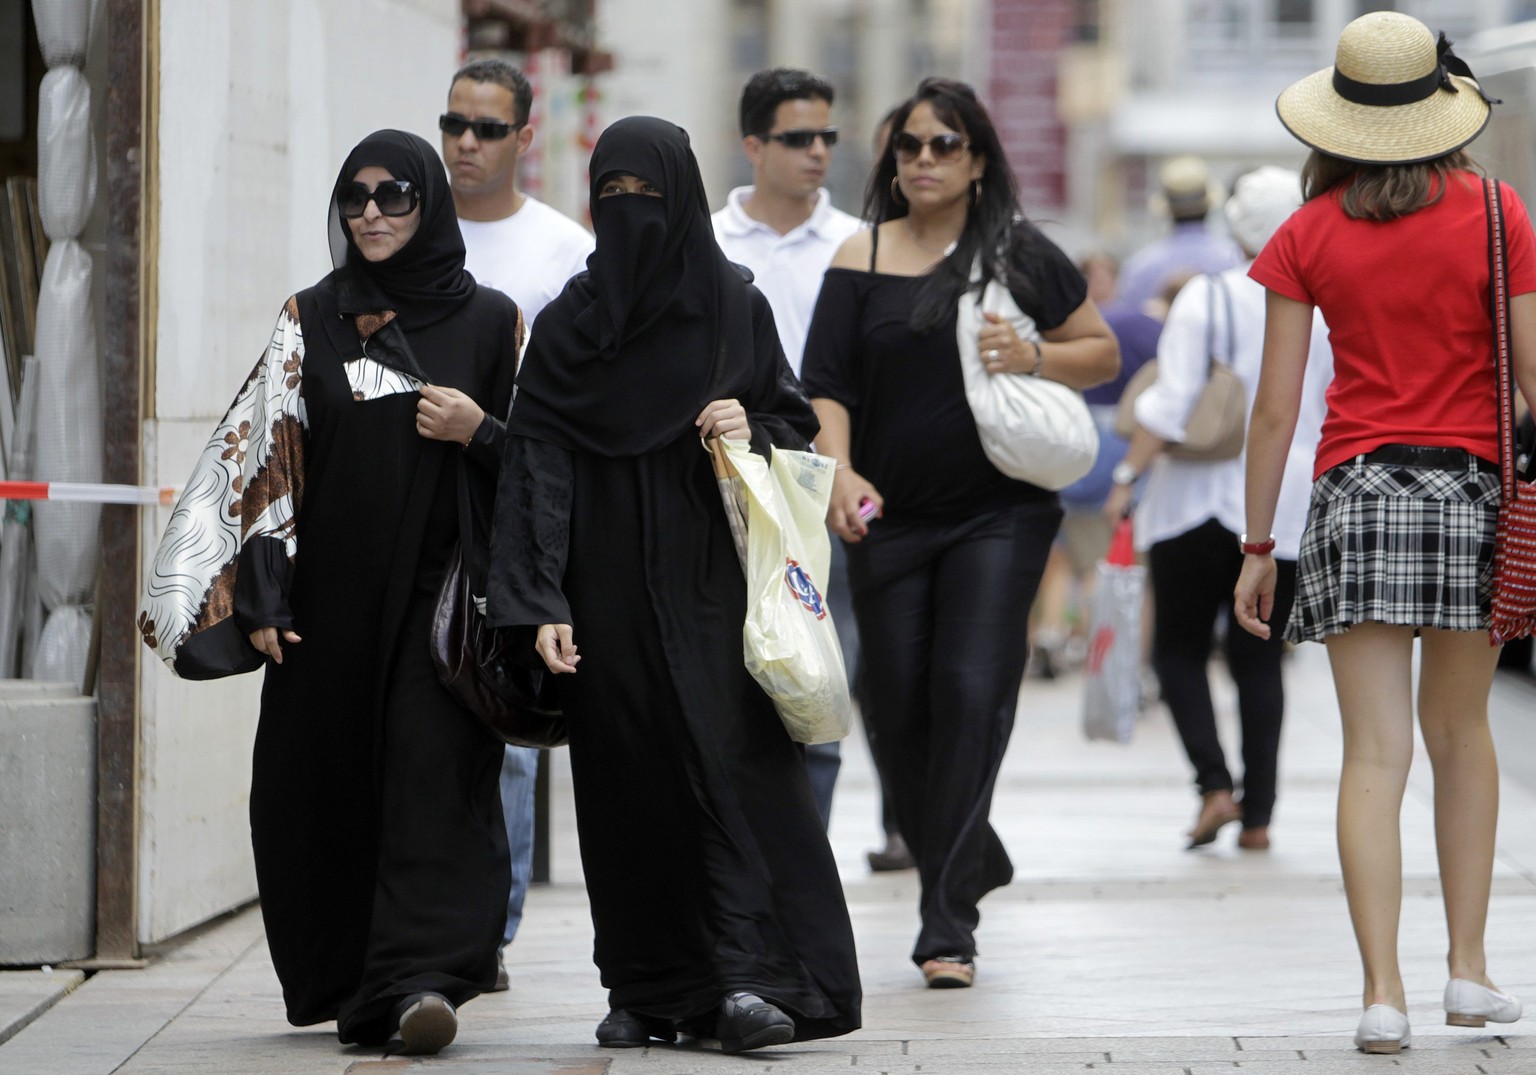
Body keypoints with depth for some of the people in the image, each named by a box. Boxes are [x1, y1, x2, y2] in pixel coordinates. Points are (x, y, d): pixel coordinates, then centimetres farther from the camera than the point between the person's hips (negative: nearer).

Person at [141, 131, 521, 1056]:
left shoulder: (490, 321, 5)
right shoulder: (310, 322, 8)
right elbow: (269, 457, 3)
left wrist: (479, 431, -11)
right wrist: (260, 595, -6)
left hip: (442, 591, -2)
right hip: (334, 592, 2)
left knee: (435, 777, -15)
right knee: (328, 788, 3)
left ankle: (421, 979, -25)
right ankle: (356, 991, 16)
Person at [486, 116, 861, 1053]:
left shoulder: (736, 309, 5)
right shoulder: (566, 326, 5)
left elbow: (799, 424, 11)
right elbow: (538, 466, -1)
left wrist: (751, 435, -13)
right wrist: (541, 607, -10)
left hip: (713, 586, -1)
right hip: (610, 596, 1)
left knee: (732, 762, -12)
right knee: (628, 787, 2)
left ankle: (749, 976, -18)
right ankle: (649, 987, 8)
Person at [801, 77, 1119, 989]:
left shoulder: (1023, 254, 4)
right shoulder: (862, 260, 5)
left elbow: (1104, 352, 12)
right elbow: (827, 383, -1)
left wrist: (1034, 357, -8)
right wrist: (840, 470, -18)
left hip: (1000, 512, -2)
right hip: (891, 519, 2)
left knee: (972, 695, -13)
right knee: (898, 708, 4)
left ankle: (948, 924, -10)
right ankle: (975, 862, 31)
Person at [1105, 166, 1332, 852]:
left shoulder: (1206, 299, -8)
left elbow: (1170, 406, -13)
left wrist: (1128, 477, -6)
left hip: (1200, 499, -2)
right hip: (1288, 511, 3)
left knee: (1179, 648, 9)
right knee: (1259, 660, 10)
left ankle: (1214, 783, -9)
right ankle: (1258, 815, 6)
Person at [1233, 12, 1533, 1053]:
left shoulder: (1309, 235, 1)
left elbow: (1275, 408, 0)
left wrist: (1258, 547, 7)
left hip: (1357, 495, 0)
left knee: (1375, 752, -2)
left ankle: (1383, 993, -9)